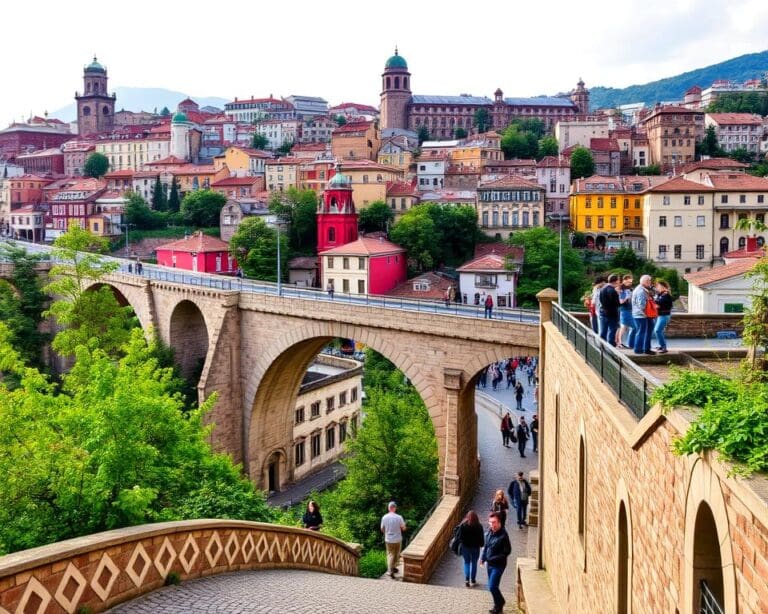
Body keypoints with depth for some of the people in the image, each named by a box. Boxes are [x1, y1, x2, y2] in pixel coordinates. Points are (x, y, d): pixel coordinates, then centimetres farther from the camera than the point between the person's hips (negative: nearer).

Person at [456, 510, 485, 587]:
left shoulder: (463, 525, -12)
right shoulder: (479, 526, -12)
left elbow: (460, 537, -8)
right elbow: (481, 538, -5)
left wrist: (461, 543, 7)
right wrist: (481, 544, 11)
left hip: (465, 547, 0)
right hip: (475, 547, 0)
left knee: (466, 563, 15)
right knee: (474, 563, 15)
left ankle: (467, 580, 3)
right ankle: (473, 580, 20)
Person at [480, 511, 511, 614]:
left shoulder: (503, 535, -21)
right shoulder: (489, 532, 1)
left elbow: (507, 551, -20)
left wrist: (494, 559, -22)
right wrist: (483, 557, 5)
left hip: (498, 565, -7)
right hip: (489, 564, 7)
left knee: (492, 587, -8)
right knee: (492, 586, 17)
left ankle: (499, 604, 15)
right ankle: (499, 603, 36)